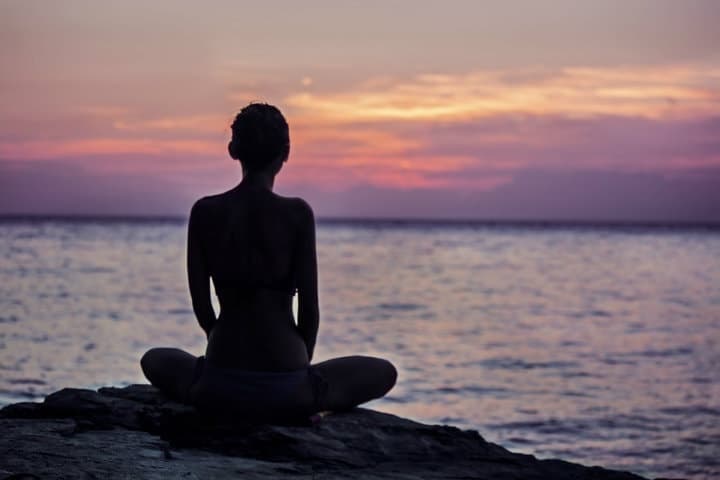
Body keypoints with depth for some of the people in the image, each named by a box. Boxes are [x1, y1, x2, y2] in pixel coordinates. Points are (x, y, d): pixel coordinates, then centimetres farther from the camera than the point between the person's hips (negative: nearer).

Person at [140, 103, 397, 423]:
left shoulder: (204, 212, -1)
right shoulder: (297, 213, -8)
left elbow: (200, 305, 4)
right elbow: (309, 306, -5)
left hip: (219, 384, 2)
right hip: (284, 387, -2)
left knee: (155, 360, 35)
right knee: (384, 372, 22)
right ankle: (298, 408, 3)